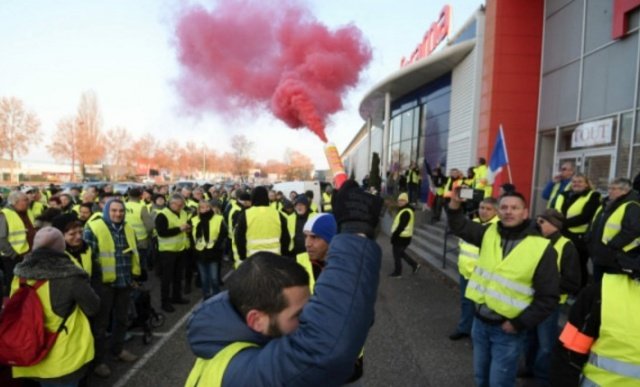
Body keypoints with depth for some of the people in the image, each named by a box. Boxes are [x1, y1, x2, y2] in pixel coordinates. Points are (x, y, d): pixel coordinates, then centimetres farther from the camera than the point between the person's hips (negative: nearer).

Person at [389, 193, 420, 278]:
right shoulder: (403, 210, 14)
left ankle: (397, 273, 12)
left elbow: (401, 226, -25)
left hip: (402, 237, -10)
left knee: (397, 255, 1)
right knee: (401, 253, 20)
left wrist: (394, 236, -21)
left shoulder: (406, 212, -20)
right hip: (402, 236, 10)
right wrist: (394, 235, 16)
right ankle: (415, 265, 26)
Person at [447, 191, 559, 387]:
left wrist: (519, 324, -14)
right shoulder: (490, 233, -1)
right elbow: (460, 227, 10)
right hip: (480, 322, 5)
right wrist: (455, 203, -10)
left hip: (507, 330, -4)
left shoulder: (542, 248, -14)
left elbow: (548, 297, -12)